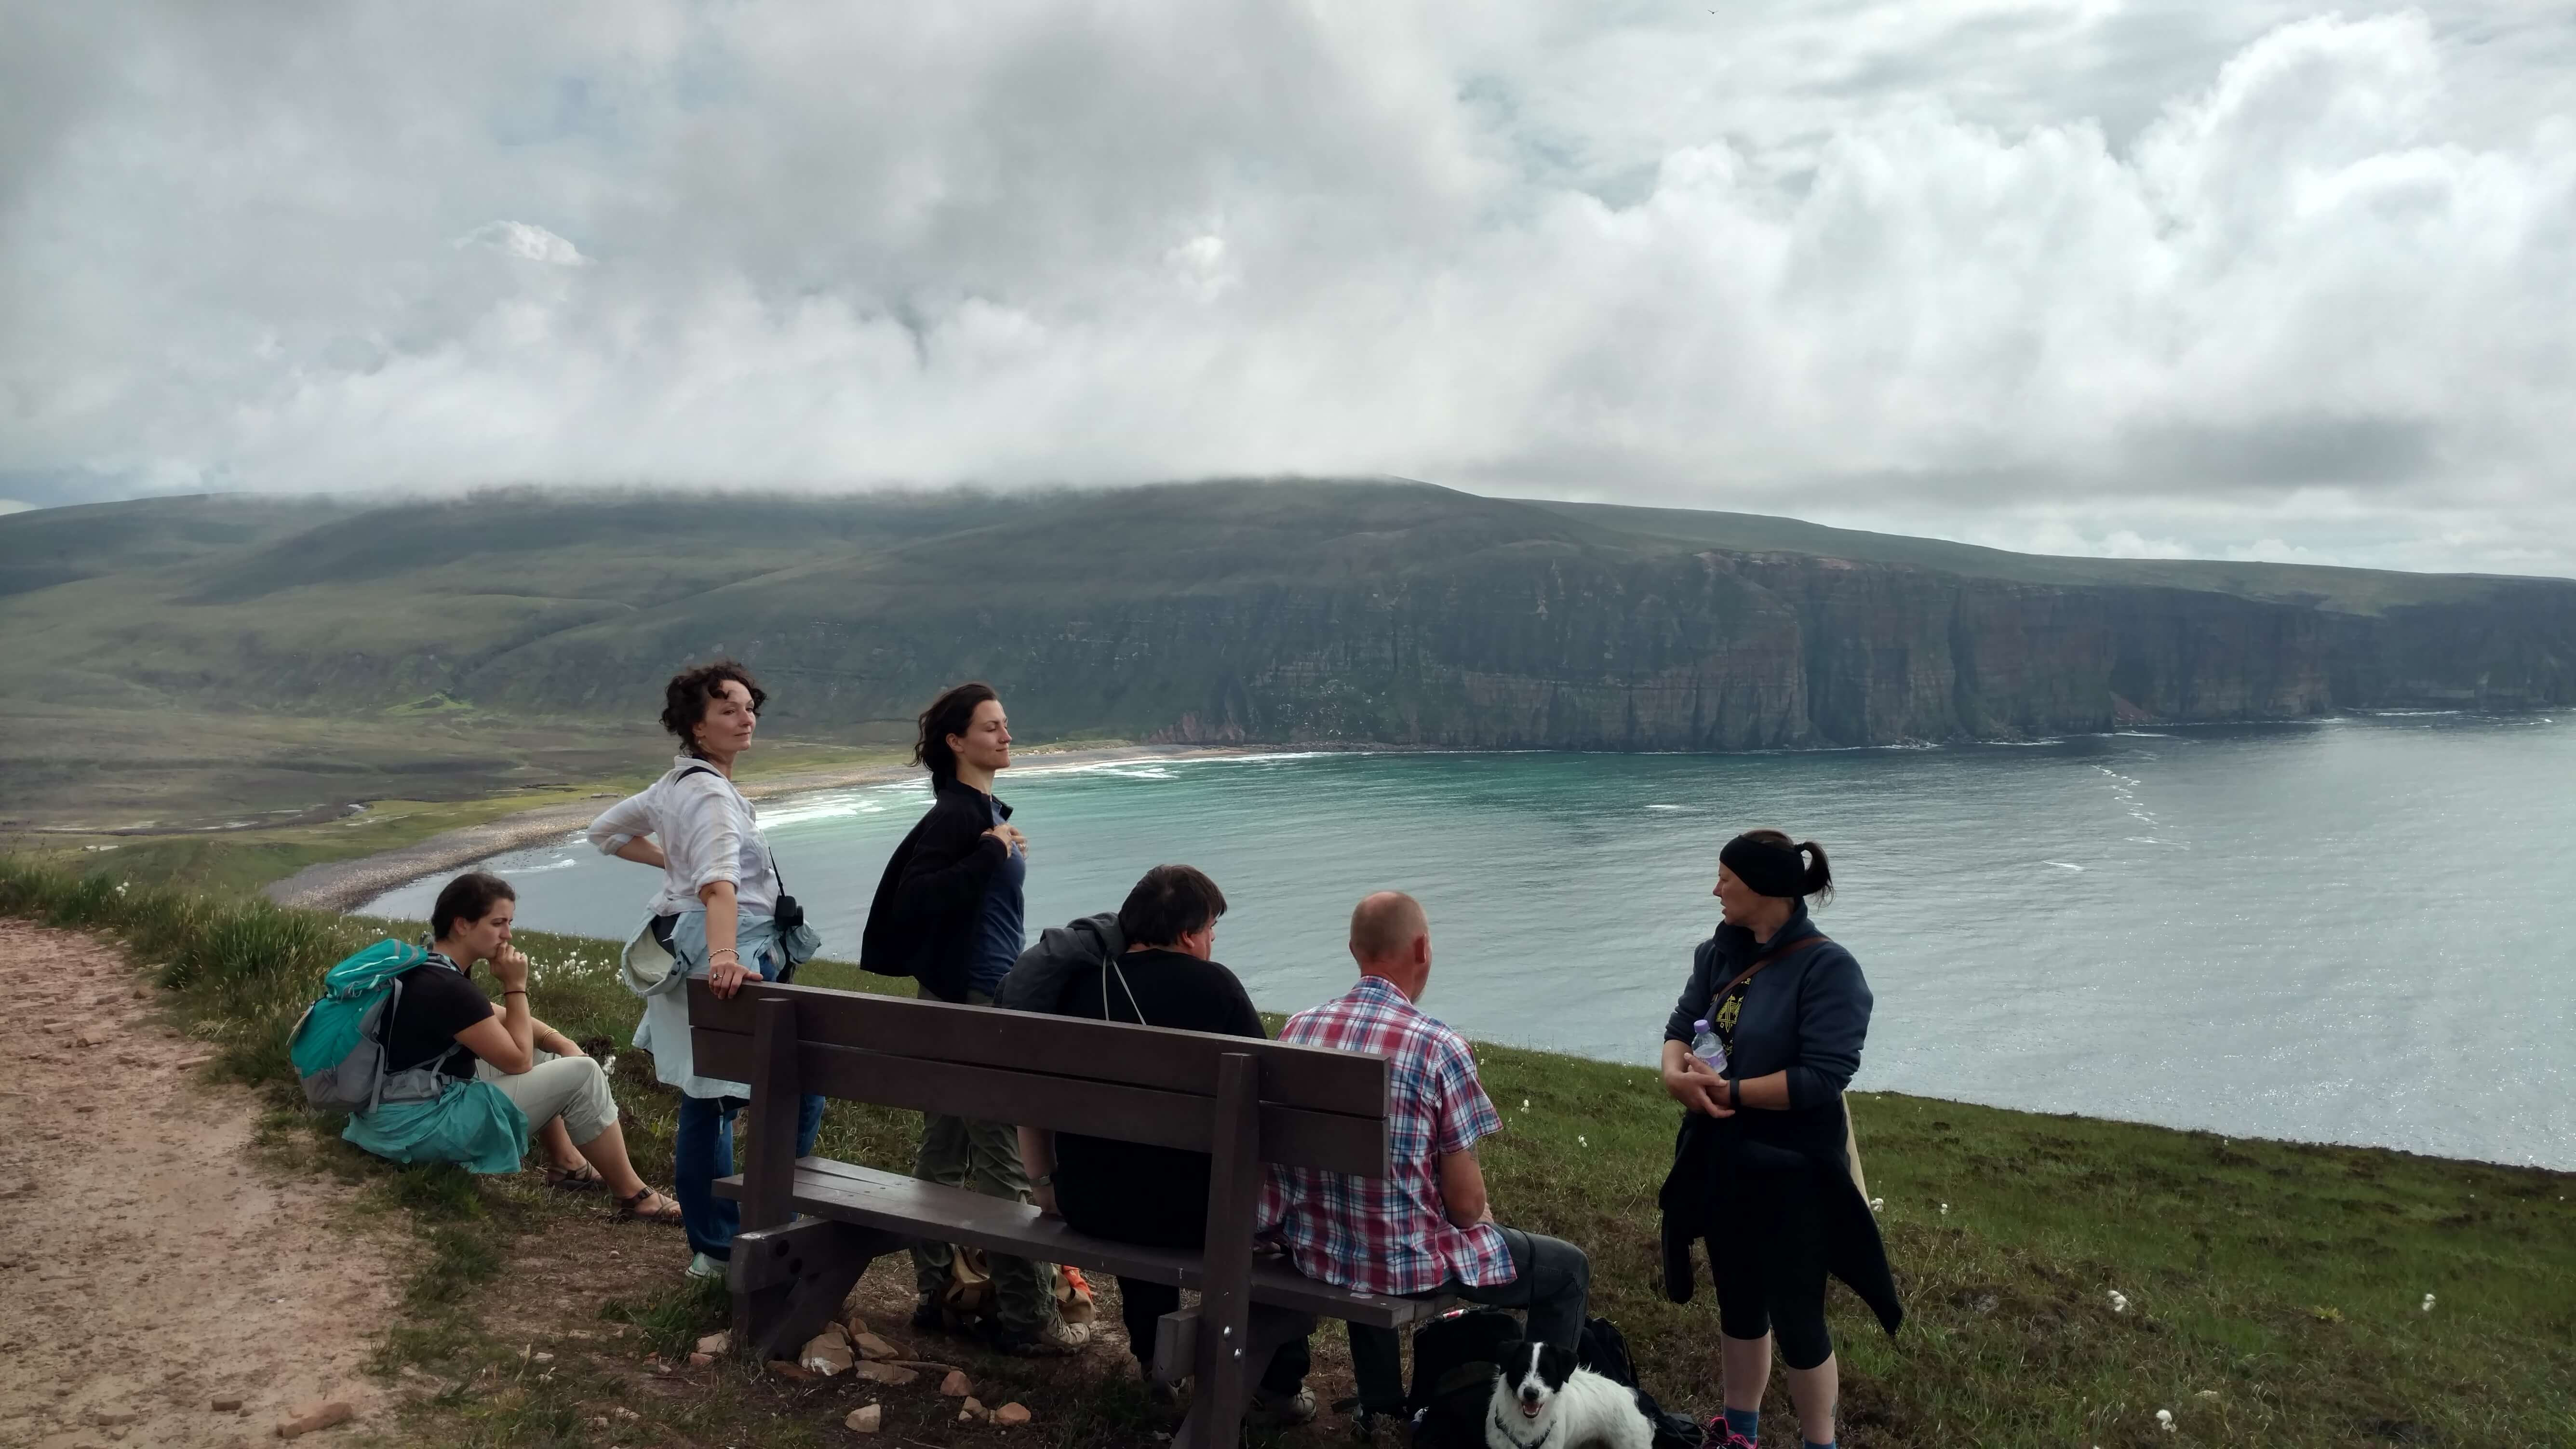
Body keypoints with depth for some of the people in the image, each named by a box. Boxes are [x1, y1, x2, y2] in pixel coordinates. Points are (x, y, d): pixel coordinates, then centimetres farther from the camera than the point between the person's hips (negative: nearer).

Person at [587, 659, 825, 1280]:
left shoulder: (673, 785, 12)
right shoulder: (711, 794, -17)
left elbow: (606, 830, 28)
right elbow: (719, 883, -35)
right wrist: (723, 959, -49)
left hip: (687, 963, 10)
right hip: (728, 969, -10)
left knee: (706, 1103, 15)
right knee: (797, 1098, -5)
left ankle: (714, 1248, 24)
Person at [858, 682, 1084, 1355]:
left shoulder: (983, 810, 13)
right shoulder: (955, 814, -16)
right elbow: (911, 901, -25)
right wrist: (990, 854, -26)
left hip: (971, 999, 10)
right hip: (972, 1002, -10)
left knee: (944, 1153, 15)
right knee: (1004, 1165, -4)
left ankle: (936, 1294, 24)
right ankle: (1027, 1318, 3)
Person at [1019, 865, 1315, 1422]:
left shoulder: (1077, 984, 4)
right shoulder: (1211, 983, -8)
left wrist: (1045, 1183, 23)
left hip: (1088, 1207, 5)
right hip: (1189, 1210, -4)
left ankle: (1153, 1355, 51)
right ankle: (1280, 1384, 24)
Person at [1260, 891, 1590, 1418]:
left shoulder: (1297, 1029, -5)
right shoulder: (1438, 1048, -21)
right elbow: (1466, 1204, -16)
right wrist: (1482, 1216, 8)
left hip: (1312, 1250, 6)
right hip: (1407, 1262, -5)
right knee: (1569, 1269, 18)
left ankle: (1380, 1404, 50)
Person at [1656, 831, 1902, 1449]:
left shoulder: (1828, 968, -19)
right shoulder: (1720, 952, 3)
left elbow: (1822, 1076, -25)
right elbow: (1682, 1026, 3)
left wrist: (1729, 1090, -21)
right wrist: (1678, 1074, -19)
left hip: (1792, 1174, -7)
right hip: (1723, 1165, 7)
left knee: (1797, 1320, 6)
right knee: (1738, 1304, 22)